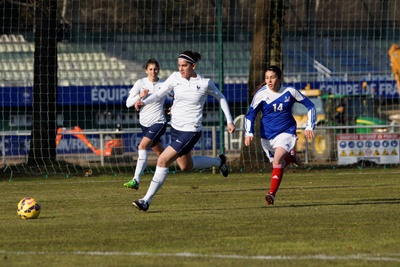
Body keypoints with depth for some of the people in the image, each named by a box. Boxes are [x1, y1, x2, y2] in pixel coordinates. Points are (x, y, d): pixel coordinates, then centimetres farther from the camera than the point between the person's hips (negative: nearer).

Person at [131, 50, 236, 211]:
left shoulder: (205, 83, -11)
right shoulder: (175, 78, -2)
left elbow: (221, 98, 5)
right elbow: (159, 94, -6)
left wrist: (229, 121, 6)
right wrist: (144, 102, -26)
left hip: (191, 131, -6)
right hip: (175, 128, 7)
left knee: (163, 160, -15)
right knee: (186, 166, 22)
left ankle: (147, 200, -9)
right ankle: (218, 162, 47)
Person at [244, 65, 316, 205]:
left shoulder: (290, 92, -8)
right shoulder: (261, 94, -9)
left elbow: (310, 106, 4)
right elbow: (250, 115, -2)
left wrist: (310, 126, -3)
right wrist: (249, 133, -16)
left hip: (286, 132, -2)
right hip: (267, 135, 2)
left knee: (277, 159, -25)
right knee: (279, 164, 12)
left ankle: (272, 193, -27)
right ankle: (290, 156, 49)